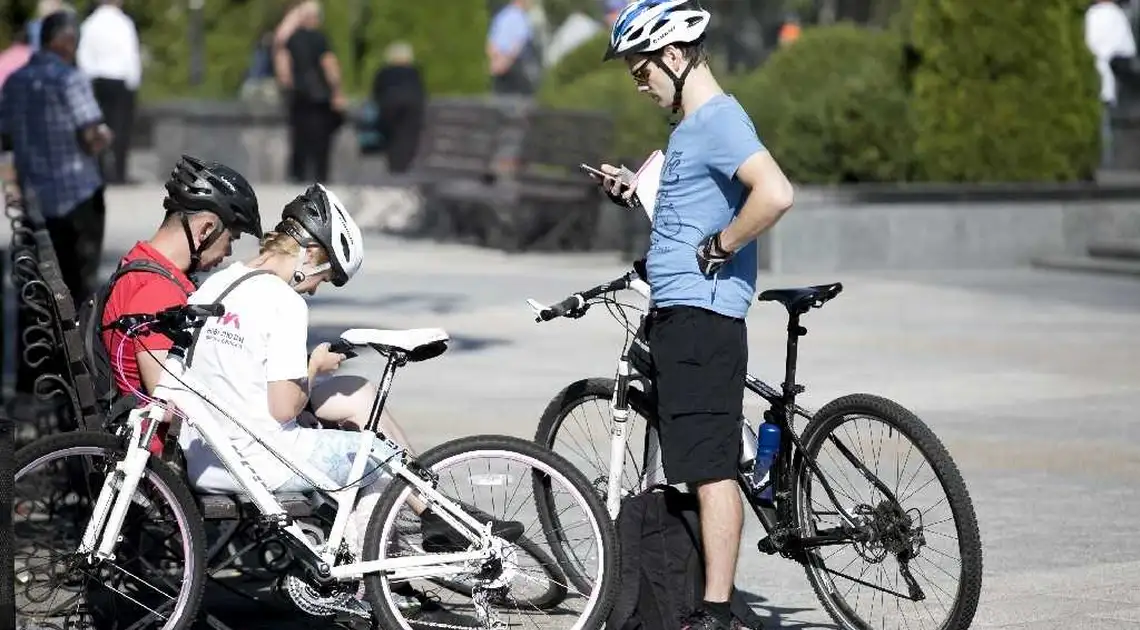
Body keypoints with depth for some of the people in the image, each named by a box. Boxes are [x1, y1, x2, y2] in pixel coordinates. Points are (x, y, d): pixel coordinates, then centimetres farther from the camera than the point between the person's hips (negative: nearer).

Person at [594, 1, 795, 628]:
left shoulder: (720, 121, -14)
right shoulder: (690, 126, 19)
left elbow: (775, 194, -29)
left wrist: (721, 247, -19)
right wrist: (634, 194, 14)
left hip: (701, 315, -11)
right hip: (673, 315, 11)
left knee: (711, 468, -10)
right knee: (685, 468, 14)